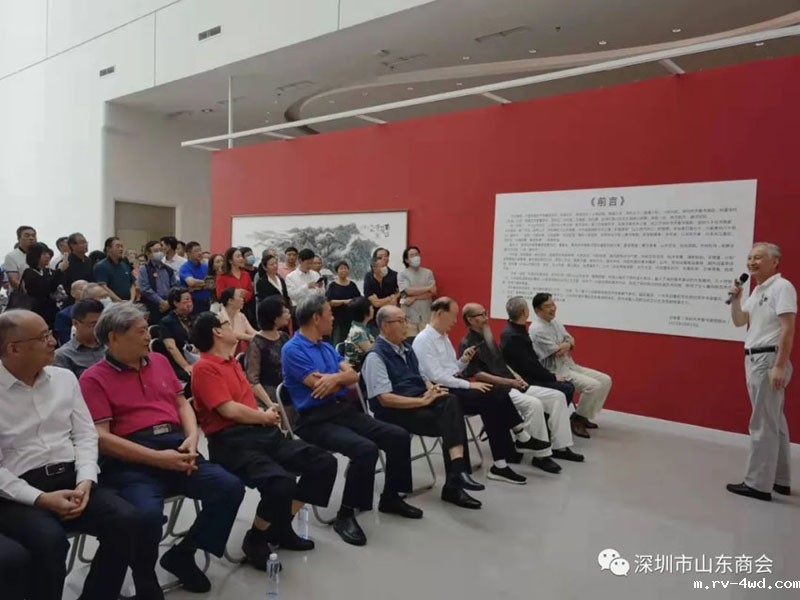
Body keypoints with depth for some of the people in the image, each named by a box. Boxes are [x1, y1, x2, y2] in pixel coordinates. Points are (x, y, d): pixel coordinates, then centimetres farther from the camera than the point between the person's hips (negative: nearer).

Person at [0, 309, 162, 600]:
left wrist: (85, 481, -9)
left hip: (71, 478, 4)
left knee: (128, 521, -20)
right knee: (50, 540, -33)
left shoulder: (64, 378, 9)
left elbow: (85, 435, 7)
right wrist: (41, 498, -17)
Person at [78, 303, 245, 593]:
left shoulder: (159, 361, 18)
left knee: (231, 488, -14)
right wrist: (156, 458, -17)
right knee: (148, 513, -33)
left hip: (176, 448, 6)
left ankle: (182, 555, 9)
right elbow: (101, 438, -8)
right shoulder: (94, 378, 0)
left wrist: (192, 438, -1)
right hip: (131, 460, -5)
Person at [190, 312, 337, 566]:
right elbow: (230, 410, -16)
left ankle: (281, 527, 13)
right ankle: (255, 539, -2)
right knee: (281, 483, -34)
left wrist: (266, 414, 3)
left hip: (260, 433, 9)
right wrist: (265, 417, -1)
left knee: (324, 463, -1)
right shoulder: (205, 367, -7)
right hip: (231, 442, -9)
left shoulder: (232, 362, 21)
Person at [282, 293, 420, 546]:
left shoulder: (327, 347, 17)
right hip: (316, 420, -8)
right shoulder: (292, 350, -10)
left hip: (344, 409, 8)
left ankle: (391, 497, 15)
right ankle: (346, 514, -14)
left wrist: (334, 377, -14)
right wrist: (341, 376, 3)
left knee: (398, 436, -3)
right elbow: (320, 386, -17)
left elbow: (353, 375, 8)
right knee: (366, 449, -32)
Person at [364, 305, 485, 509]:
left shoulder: (407, 348, 16)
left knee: (450, 401, -24)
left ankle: (456, 477, -25)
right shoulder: (376, 356, -10)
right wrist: (423, 401, -20)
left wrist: (432, 389, -1)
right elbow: (385, 399, -18)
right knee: (450, 420, -26)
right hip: (396, 412, -7)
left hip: (419, 403, 7)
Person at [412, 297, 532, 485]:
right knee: (491, 400, -24)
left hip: (454, 385, 9)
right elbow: (437, 377, -20)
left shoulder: (444, 337, 17)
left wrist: (464, 360, 2)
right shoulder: (424, 340, -12)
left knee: (498, 395, -13)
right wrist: (469, 384, -20)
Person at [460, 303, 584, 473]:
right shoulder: (467, 344, -9)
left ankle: (560, 447, 2)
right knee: (533, 404, -33)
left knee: (557, 396, -2)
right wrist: (510, 382, -17)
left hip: (511, 385, 9)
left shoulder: (488, 338, 18)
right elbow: (477, 375, -17)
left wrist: (515, 375, 6)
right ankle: (541, 456, -21)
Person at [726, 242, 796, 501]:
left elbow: (787, 329, -18)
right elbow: (739, 322, 20)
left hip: (768, 359, -10)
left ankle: (758, 484, 0)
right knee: (774, 422, 16)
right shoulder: (758, 291, 15)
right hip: (754, 359, 10)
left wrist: (779, 366, -22)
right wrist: (735, 299, 3)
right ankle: (781, 480, 26)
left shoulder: (781, 287, -11)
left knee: (763, 424, -6)